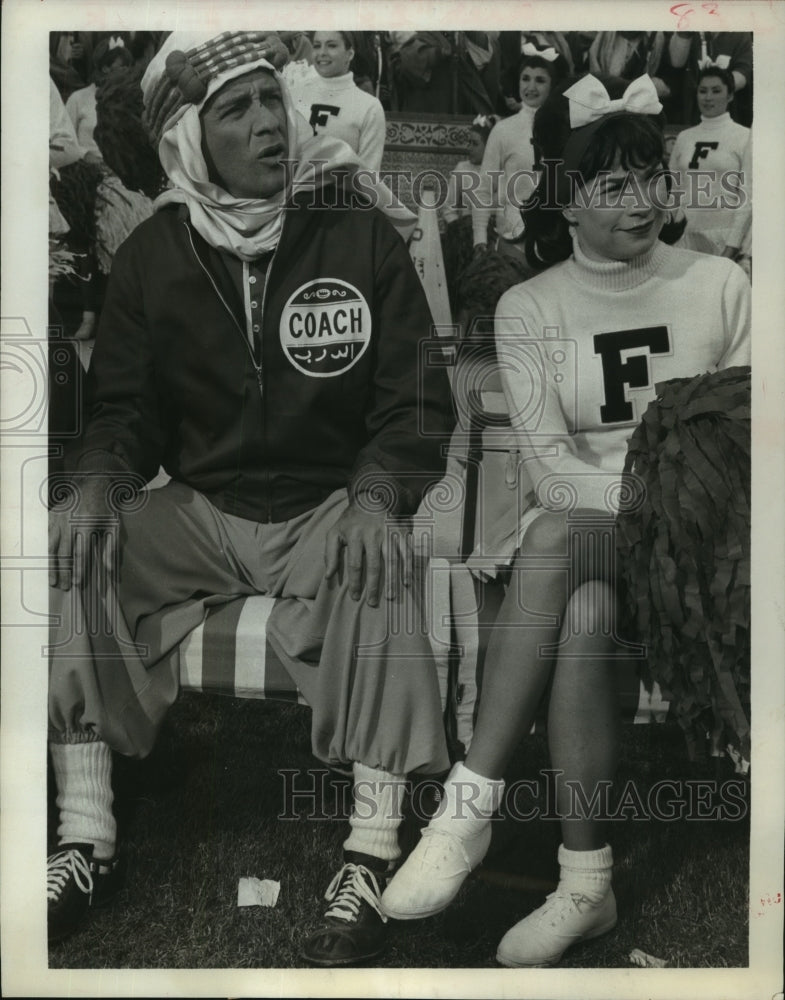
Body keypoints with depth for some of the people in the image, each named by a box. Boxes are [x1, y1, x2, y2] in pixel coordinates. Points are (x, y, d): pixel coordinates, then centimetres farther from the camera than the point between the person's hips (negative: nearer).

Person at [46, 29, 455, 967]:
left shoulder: (360, 233, -3)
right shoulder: (150, 256, 4)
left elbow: (416, 401, -4)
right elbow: (123, 409, 9)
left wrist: (375, 495, -24)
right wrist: (94, 486, -14)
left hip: (327, 508, -3)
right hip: (200, 507, 3)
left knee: (381, 568, -34)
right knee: (77, 559, -21)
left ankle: (371, 856, -24)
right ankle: (86, 841, -11)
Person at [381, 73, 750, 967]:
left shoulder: (719, 285, 6)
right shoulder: (528, 310, 5)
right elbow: (547, 459, -5)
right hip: (579, 530, 1)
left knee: (555, 539, -33)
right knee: (582, 618, -35)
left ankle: (471, 802, -29)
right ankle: (585, 885, -27)